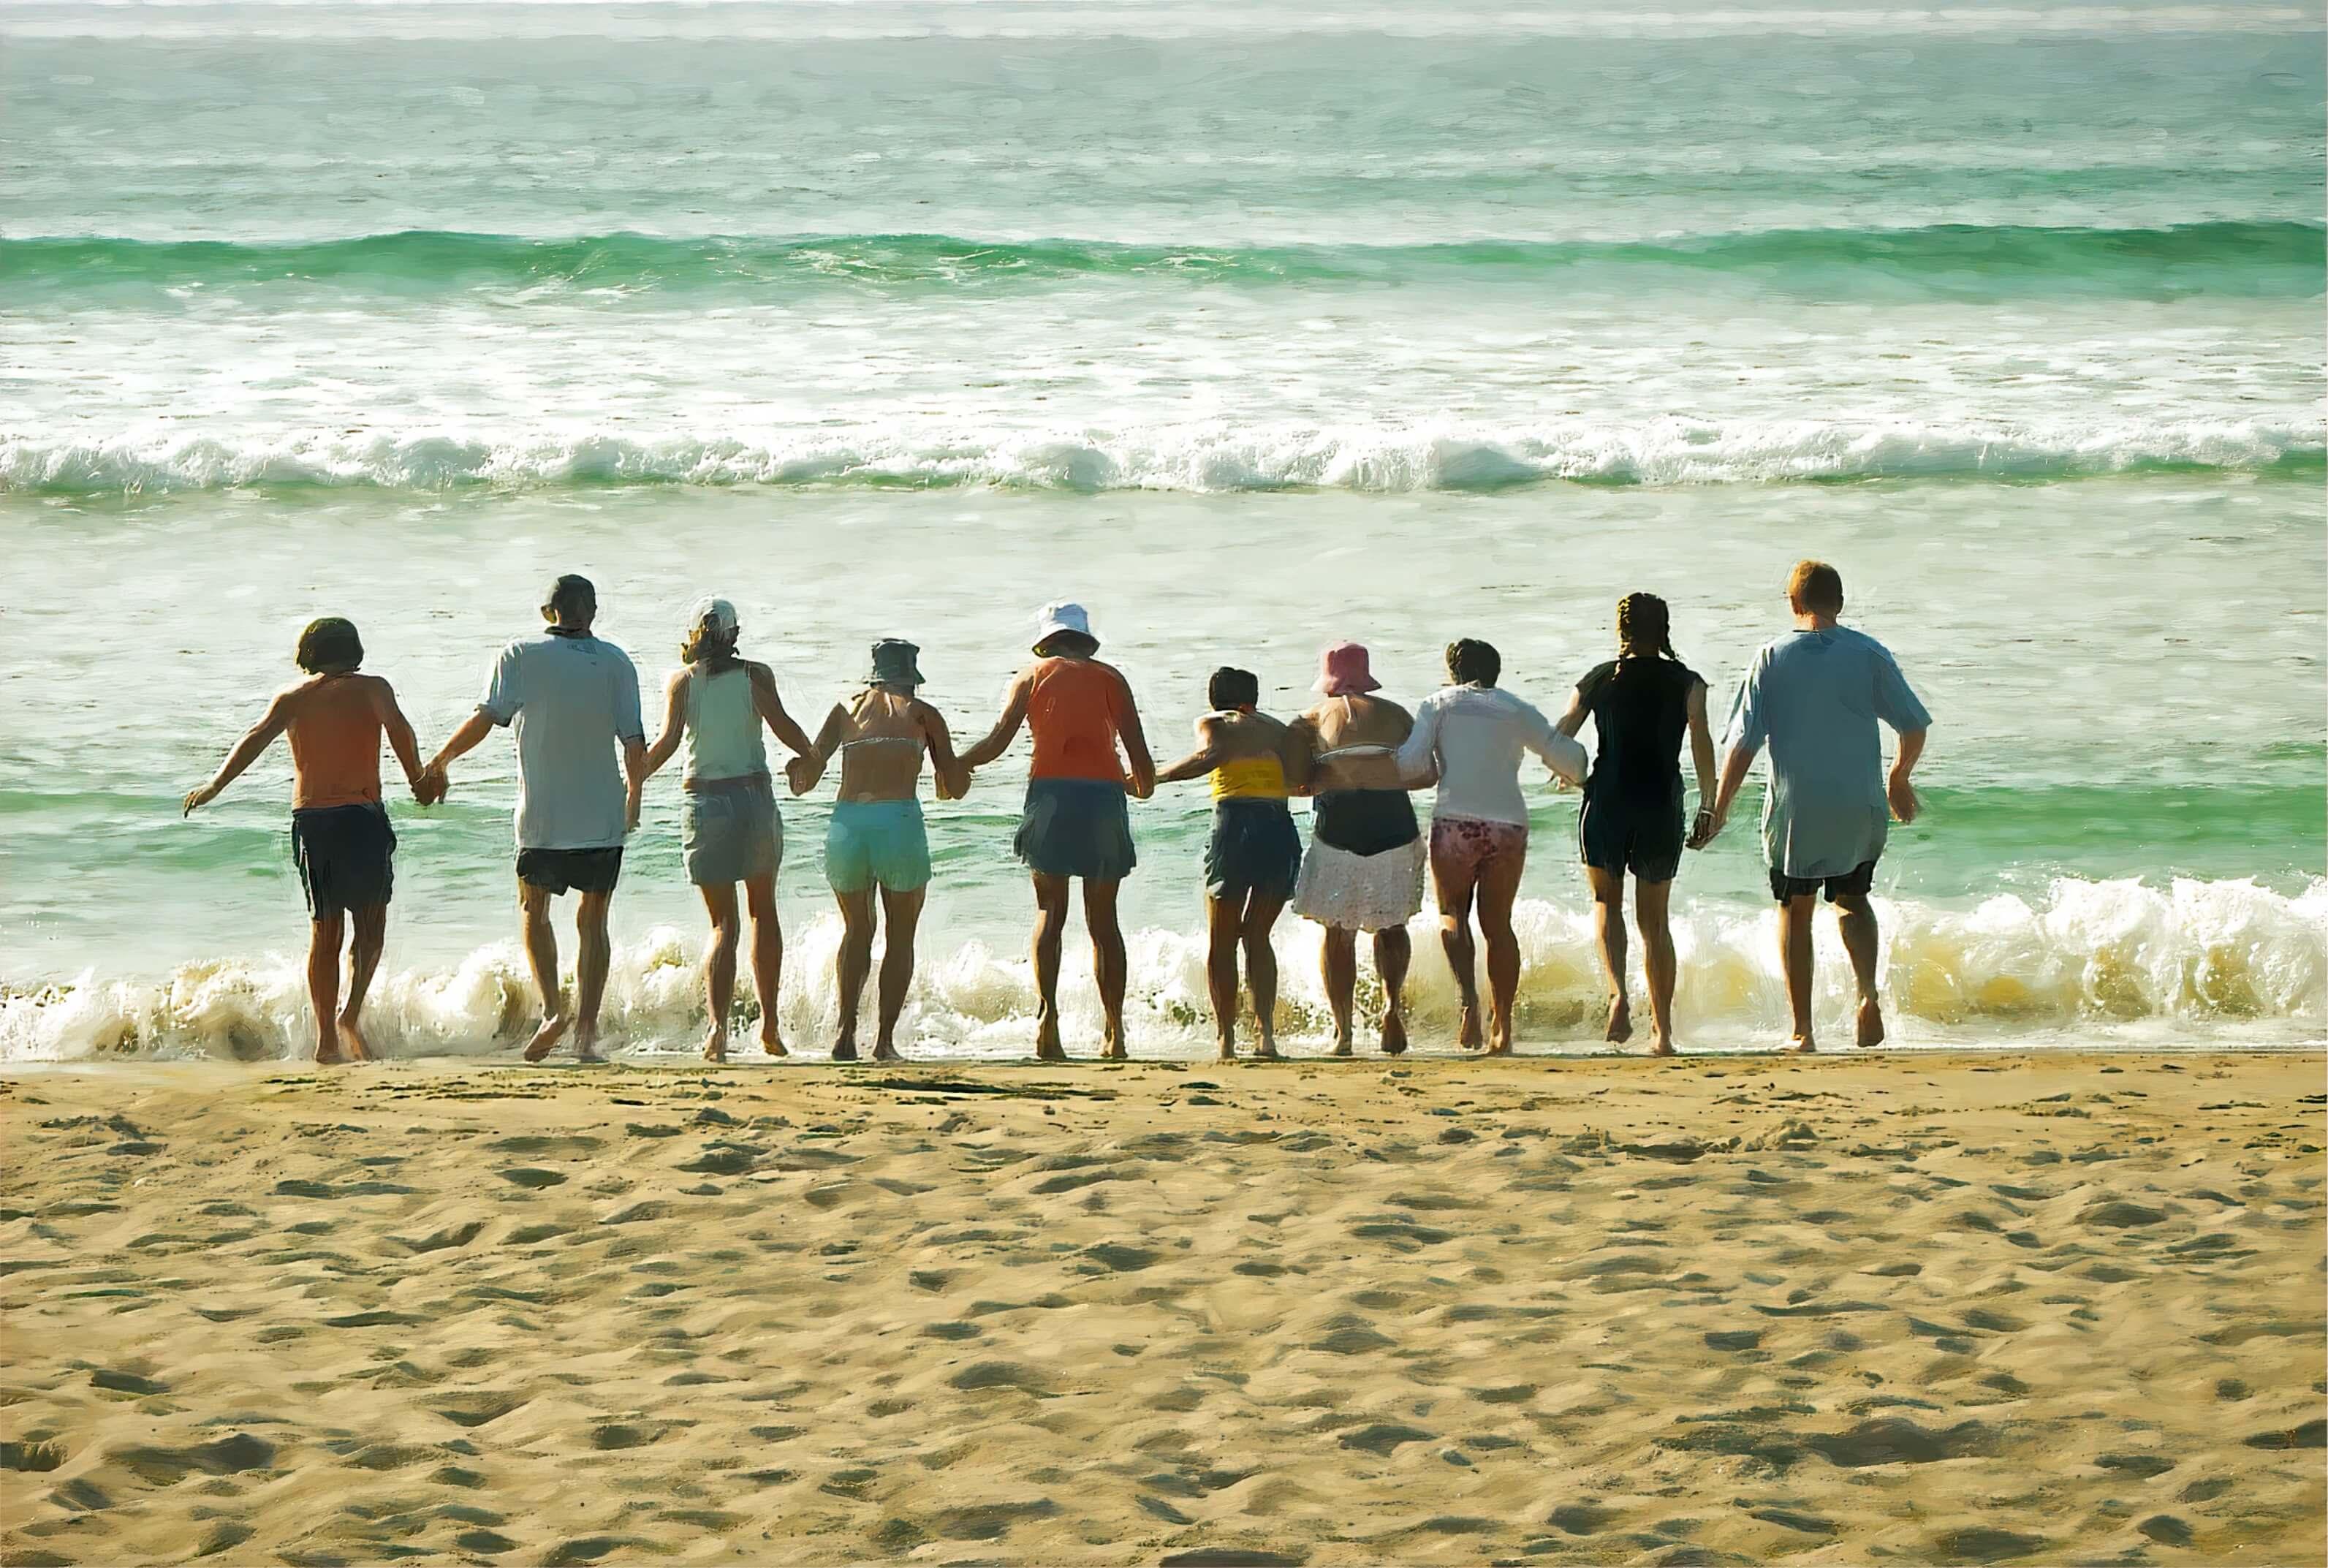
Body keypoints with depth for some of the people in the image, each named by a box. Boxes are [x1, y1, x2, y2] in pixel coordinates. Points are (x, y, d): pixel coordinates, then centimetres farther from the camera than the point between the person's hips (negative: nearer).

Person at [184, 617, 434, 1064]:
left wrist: (216, 785, -9)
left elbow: (257, 737, -5)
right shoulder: (371, 689, 4)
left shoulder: (294, 697, 9)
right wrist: (418, 779, -12)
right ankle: (350, 1014, -14)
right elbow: (397, 727, -15)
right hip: (362, 816, -3)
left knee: (324, 933, 12)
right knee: (371, 926, 7)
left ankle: (327, 1037, 10)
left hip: (309, 820, 3)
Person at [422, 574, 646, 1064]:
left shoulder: (521, 656, -2)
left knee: (534, 909, 17)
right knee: (592, 920, 10)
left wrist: (441, 760, 4)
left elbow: (485, 718, -10)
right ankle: (586, 1031, 3)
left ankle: (553, 1007, -2)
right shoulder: (615, 662, 2)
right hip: (603, 816, 1)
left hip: (542, 816, -1)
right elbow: (635, 742, 0)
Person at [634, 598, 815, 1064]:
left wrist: (635, 783, 0)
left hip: (704, 801, 0)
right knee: (763, 910, 19)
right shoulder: (755, 675, 0)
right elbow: (782, 724, -13)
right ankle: (770, 1024, 19)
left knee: (722, 923, 3)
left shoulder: (682, 680, 1)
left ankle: (718, 1023, -19)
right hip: (754, 796, 0)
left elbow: (668, 740, -10)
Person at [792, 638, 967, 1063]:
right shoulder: (921, 713, 13)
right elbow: (955, 785, 11)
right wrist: (945, 788, 33)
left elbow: (810, 766, 10)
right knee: (900, 936, 15)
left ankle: (846, 1029, 5)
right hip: (899, 820, -2)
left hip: (846, 823, 2)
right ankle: (885, 1038, 6)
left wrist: (801, 780, 32)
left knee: (857, 931, 21)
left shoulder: (846, 708, 18)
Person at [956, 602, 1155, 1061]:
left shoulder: (1032, 676, 12)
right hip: (1104, 794, 1)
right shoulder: (1110, 678, 13)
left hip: (1050, 793, -1)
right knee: (1103, 920, 8)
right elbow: (1136, 746, 4)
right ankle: (1114, 1031, 6)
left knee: (1050, 913, 2)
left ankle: (1046, 1013, -19)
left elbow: (997, 741, 4)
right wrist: (1143, 783, 23)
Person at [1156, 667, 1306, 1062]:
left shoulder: (1213, 723, 11)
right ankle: (1265, 1028, -1)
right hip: (1281, 829, 3)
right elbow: (1300, 775, 1)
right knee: (1257, 936, 15)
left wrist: (1154, 778, -7)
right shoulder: (1277, 728, 19)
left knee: (1220, 940, 10)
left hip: (1235, 823, -3)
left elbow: (1210, 754, -12)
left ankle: (1226, 1036, 4)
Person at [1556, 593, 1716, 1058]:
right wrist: (1708, 802, -12)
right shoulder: (1685, 682, 3)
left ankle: (1618, 993, -11)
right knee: (1655, 919, 13)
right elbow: (1700, 736, -11)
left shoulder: (1598, 680, 4)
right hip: (1661, 810, 1)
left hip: (1606, 806, -1)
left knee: (1607, 902, 16)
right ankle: (1662, 1031, 9)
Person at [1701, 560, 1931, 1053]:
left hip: (1795, 809, -1)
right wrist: (1900, 779, 21)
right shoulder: (1869, 655, -2)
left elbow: (1744, 742, -6)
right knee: (1852, 899, 21)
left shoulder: (1773, 660, -4)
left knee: (1795, 910, 13)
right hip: (1859, 806, 1)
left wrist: (1720, 809, 3)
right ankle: (1868, 990, -5)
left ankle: (1802, 1030, 9)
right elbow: (1914, 726, 2)